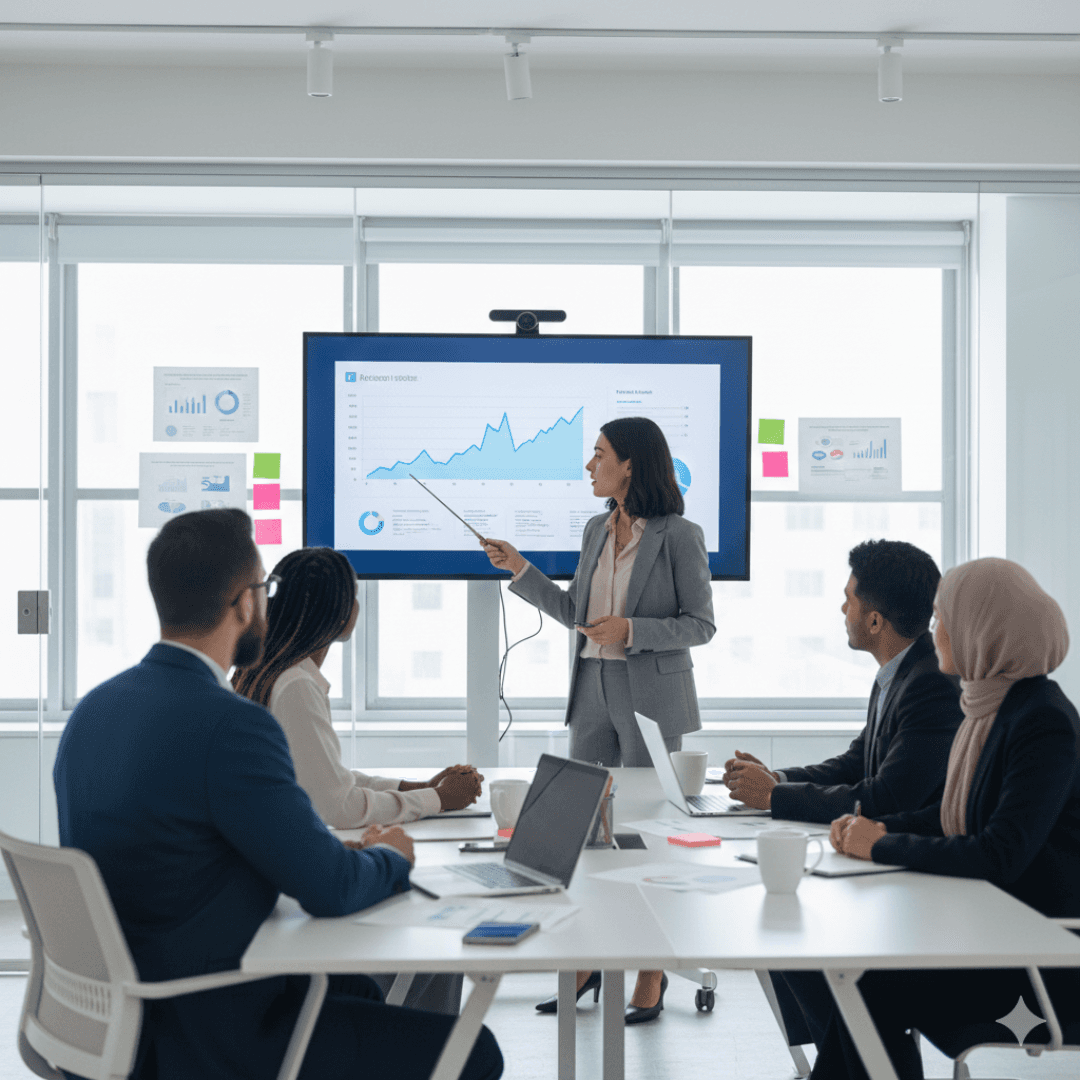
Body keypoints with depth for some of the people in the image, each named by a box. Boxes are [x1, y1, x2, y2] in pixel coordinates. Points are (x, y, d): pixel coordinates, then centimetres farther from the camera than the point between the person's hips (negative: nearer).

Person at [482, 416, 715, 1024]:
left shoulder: (679, 535, -10)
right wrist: (521, 571, 11)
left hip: (652, 696, -6)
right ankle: (588, 964, 20)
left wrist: (632, 630, -20)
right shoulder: (597, 530, 10)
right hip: (595, 691, 7)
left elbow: (701, 624, -9)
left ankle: (651, 975, 13)